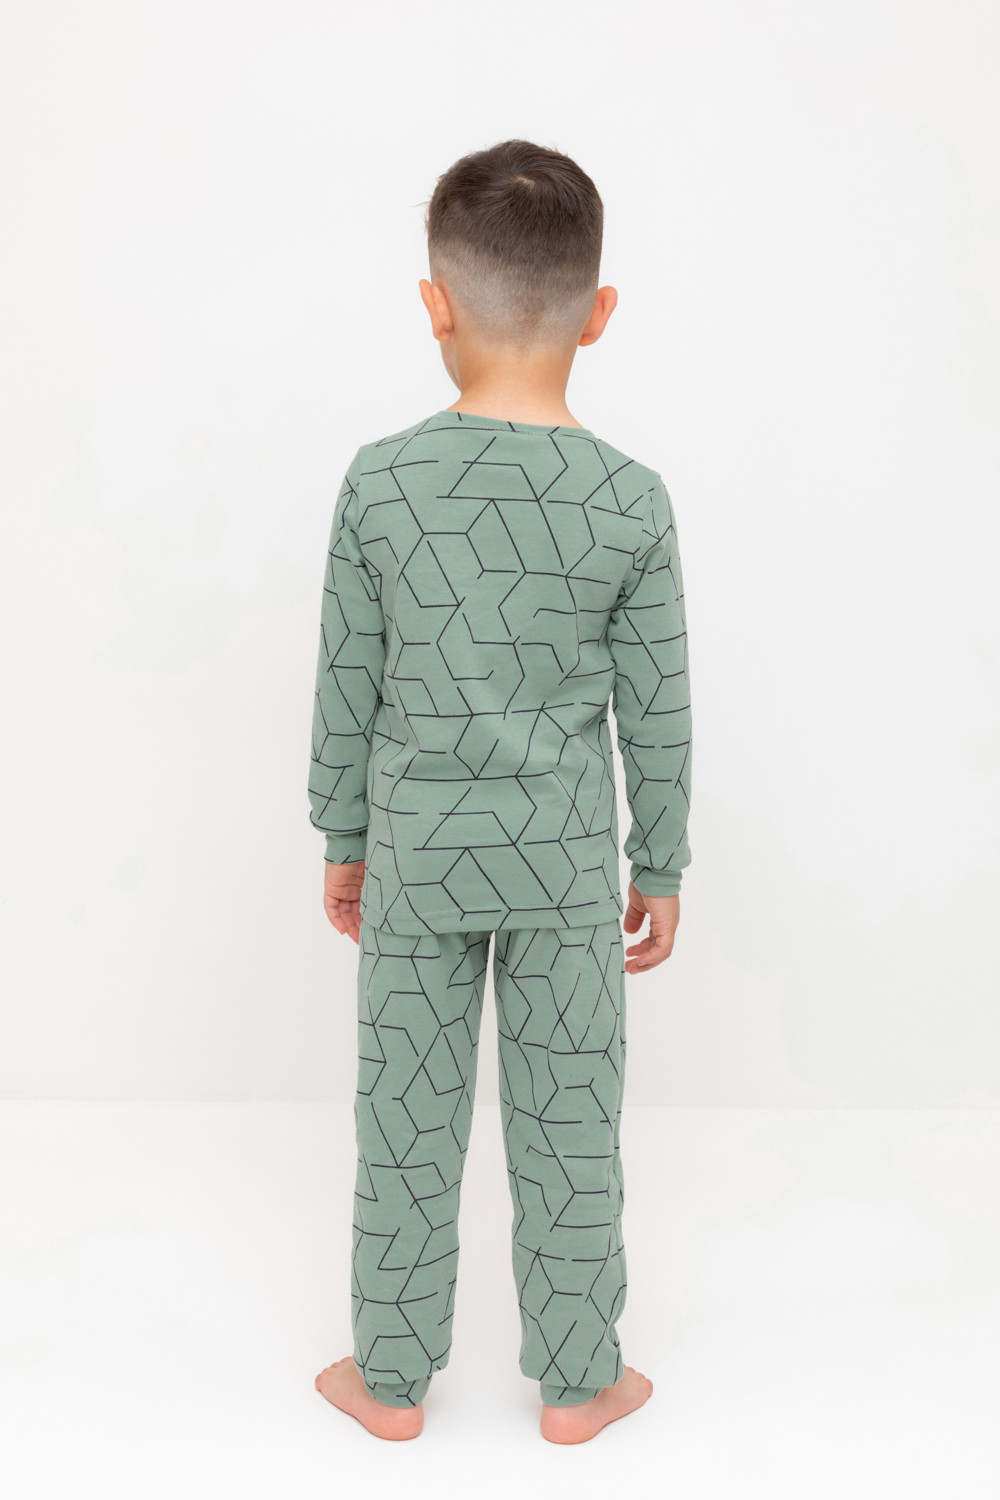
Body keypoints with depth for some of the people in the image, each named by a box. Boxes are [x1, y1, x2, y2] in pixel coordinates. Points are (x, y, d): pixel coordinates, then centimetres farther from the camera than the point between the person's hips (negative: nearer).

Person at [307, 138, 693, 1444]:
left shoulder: (380, 482, -10)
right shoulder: (632, 502, -11)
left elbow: (346, 685, -3)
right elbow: (656, 712, -4)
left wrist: (343, 838, 10)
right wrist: (662, 867, 8)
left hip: (416, 846, 1)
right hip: (565, 851, 0)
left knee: (408, 1115, 13)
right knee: (568, 1121, 12)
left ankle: (392, 1380, 29)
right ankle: (576, 1383, 28)